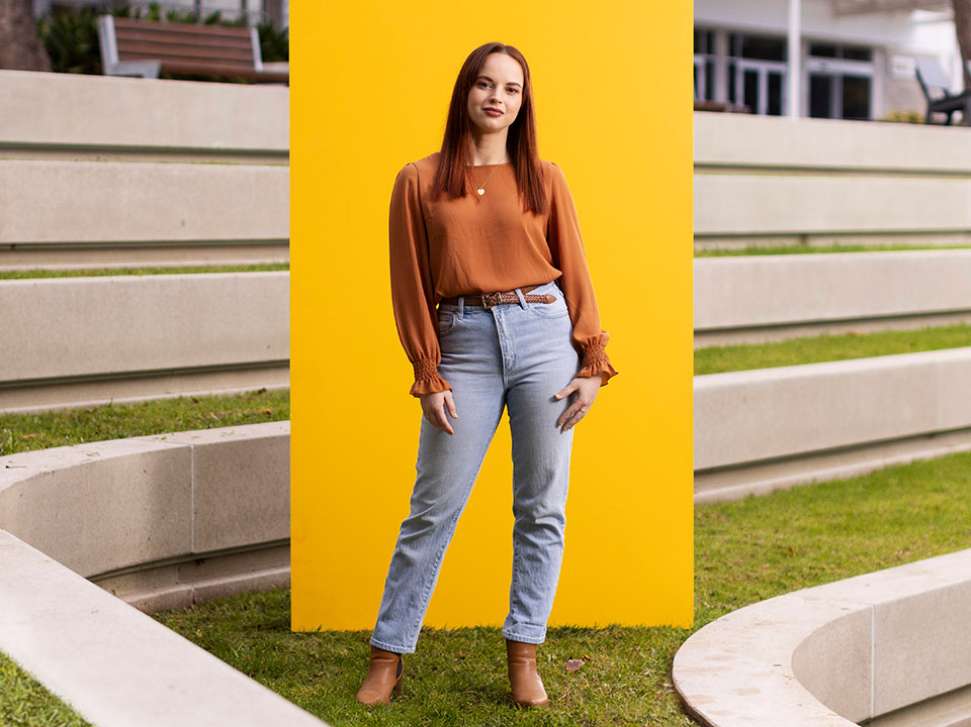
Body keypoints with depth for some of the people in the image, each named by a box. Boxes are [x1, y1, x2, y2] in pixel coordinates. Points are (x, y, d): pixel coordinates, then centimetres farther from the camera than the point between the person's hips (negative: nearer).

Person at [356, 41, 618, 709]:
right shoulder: (420, 181, 5)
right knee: (433, 510, 3)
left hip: (544, 334, 1)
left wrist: (593, 363, 1)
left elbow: (575, 272, 7)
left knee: (542, 509, 4)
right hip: (465, 344, -1)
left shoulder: (543, 179, 7)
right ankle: (389, 655, 15)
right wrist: (428, 375, -2)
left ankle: (524, 655, 16)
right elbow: (411, 284, 4)